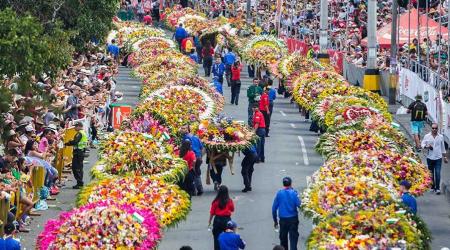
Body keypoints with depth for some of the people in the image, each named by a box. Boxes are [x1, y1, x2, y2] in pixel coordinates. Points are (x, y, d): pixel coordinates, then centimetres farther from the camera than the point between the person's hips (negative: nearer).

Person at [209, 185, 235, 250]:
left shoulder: (216, 201, -11)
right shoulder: (229, 201, -9)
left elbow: (212, 213, -5)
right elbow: (232, 210, 8)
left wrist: (209, 221, 6)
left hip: (218, 220, -1)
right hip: (227, 220, 1)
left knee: (217, 237, 9)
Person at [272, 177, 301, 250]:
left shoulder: (279, 193, -2)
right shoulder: (294, 193, -9)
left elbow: (274, 208, 0)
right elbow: (299, 205, -13)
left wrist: (275, 220, 10)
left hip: (283, 220, 2)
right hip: (293, 219, -2)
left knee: (283, 238, 16)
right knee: (293, 238, -1)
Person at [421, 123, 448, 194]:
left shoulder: (441, 137, 3)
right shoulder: (427, 136, 0)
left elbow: (443, 147, 12)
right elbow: (422, 144, 2)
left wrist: (445, 157, 14)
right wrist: (427, 147, -20)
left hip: (438, 158, -1)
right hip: (430, 158, 1)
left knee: (438, 173, -9)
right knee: (431, 173, 10)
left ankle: (437, 188, -4)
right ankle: (432, 186, 25)